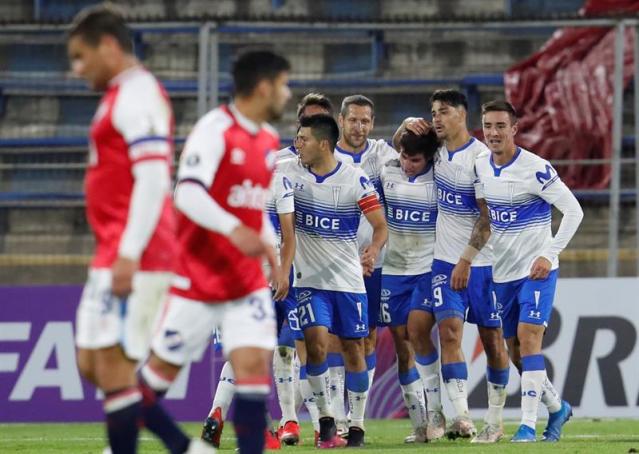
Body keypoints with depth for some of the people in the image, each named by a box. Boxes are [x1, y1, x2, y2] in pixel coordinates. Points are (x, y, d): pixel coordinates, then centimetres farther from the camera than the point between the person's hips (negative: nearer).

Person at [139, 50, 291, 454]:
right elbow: (188, 193, -26)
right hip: (197, 277, -6)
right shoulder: (215, 131, -15)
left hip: (246, 280, 6)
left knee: (254, 364, -10)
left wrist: (269, 249, 12)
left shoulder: (269, 140, 10)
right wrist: (234, 230, -38)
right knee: (163, 367, 5)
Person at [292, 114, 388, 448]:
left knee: (353, 349, 3)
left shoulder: (355, 180, -8)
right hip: (310, 279, 1)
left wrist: (373, 251, -27)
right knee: (316, 341, -16)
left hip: (348, 279, -1)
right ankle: (325, 417, -2)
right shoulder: (292, 175, -2)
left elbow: (380, 225, -7)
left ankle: (356, 427, 12)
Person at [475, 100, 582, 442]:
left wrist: (549, 254, -17)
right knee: (515, 350, 10)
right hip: (500, 272, 6)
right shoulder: (478, 167, 2)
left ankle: (528, 424, -16)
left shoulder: (536, 169, -16)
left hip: (535, 270, -6)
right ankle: (556, 407, 31)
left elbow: (573, 211, -13)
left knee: (528, 338, -17)